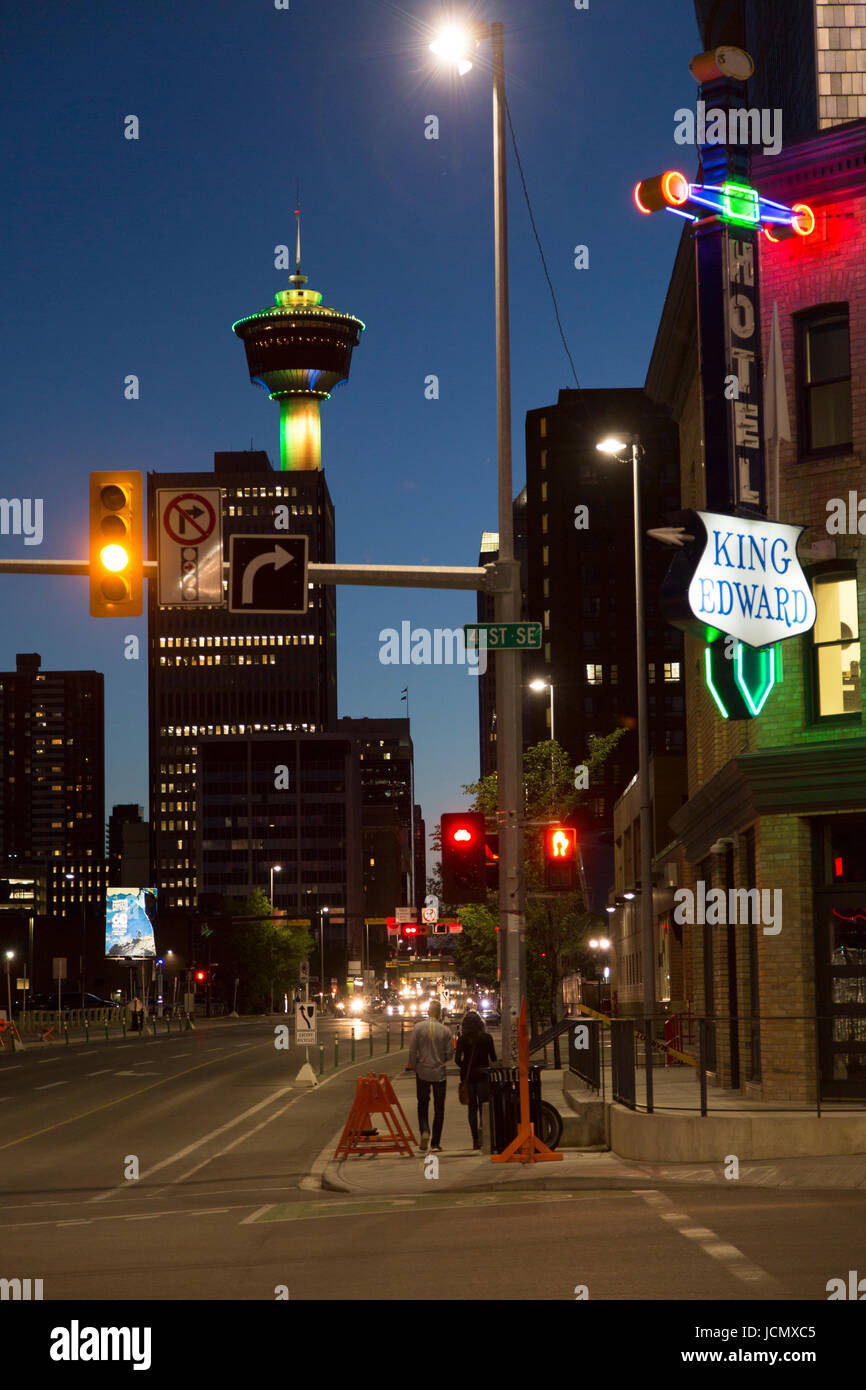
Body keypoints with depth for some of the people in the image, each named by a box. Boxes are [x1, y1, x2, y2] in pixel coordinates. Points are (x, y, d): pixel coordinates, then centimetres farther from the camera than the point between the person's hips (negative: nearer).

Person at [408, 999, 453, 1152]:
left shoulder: (418, 1027, -7)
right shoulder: (445, 1030, -7)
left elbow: (412, 1050, -7)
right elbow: (450, 1054, -3)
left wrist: (415, 1066, 8)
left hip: (422, 1072, 0)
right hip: (439, 1073, 0)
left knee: (422, 1104, 14)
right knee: (439, 1108, 7)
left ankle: (424, 1131, -11)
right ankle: (435, 1143, 8)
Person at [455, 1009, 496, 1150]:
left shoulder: (462, 1040, -2)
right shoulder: (486, 1038, -3)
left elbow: (458, 1060, -5)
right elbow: (493, 1058, -1)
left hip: (468, 1076, 1)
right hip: (483, 1075, -1)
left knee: (472, 1108, 9)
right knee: (484, 1106, 1)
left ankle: (476, 1140, 8)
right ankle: (482, 1128, -28)